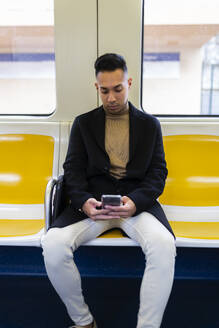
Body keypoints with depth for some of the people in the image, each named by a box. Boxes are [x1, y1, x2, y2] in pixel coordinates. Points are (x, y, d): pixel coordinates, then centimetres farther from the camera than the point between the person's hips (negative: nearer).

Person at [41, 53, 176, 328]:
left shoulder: (150, 124, 14)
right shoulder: (83, 123, 14)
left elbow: (158, 172, 6)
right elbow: (73, 169, 6)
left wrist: (135, 202, -15)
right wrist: (84, 201, -15)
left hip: (137, 202, 0)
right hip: (92, 202, 1)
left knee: (164, 245, -32)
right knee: (52, 244, -26)